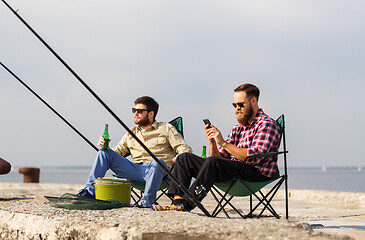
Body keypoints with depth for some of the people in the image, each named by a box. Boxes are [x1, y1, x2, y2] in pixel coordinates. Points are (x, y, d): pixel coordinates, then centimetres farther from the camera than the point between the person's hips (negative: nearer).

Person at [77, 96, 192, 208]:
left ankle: (146, 202, -35)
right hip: (136, 169, 4)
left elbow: (185, 149, 3)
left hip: (158, 170, -4)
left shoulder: (166, 128, 11)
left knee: (157, 161, -41)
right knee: (104, 152, -6)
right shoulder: (131, 133, 26)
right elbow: (117, 152, 22)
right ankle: (90, 190, -10)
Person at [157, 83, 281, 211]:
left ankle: (187, 203, -34)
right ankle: (177, 201, -16)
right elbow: (219, 157, 16)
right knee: (184, 158, 3)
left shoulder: (267, 125, -3)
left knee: (213, 162, -35)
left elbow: (253, 157, -17)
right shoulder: (237, 129, 22)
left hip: (256, 174, -8)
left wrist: (224, 143, -16)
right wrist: (212, 142, -3)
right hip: (233, 170, 8)